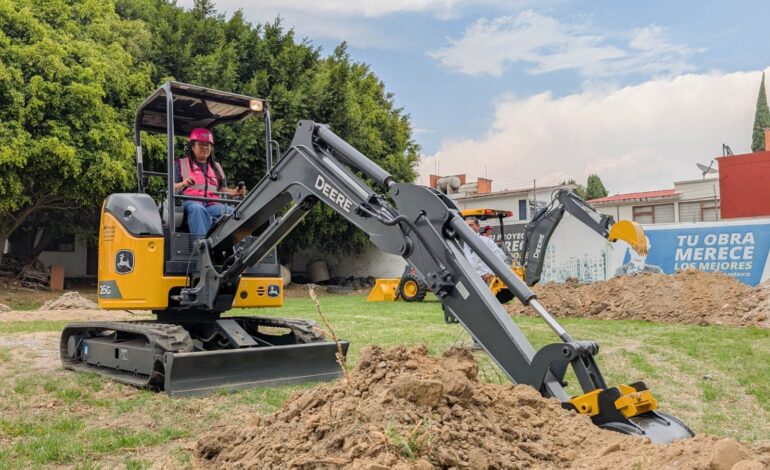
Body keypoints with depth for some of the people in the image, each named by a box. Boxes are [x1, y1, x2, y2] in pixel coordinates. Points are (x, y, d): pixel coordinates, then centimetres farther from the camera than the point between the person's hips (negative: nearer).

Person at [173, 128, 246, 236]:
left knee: (231, 211, -29)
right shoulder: (181, 164, 18)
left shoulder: (216, 166, 30)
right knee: (198, 209, -40)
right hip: (190, 202, -3)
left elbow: (222, 189, 23)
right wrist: (182, 184, -16)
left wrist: (234, 192, 1)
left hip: (212, 205, 3)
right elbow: (172, 188, 7)